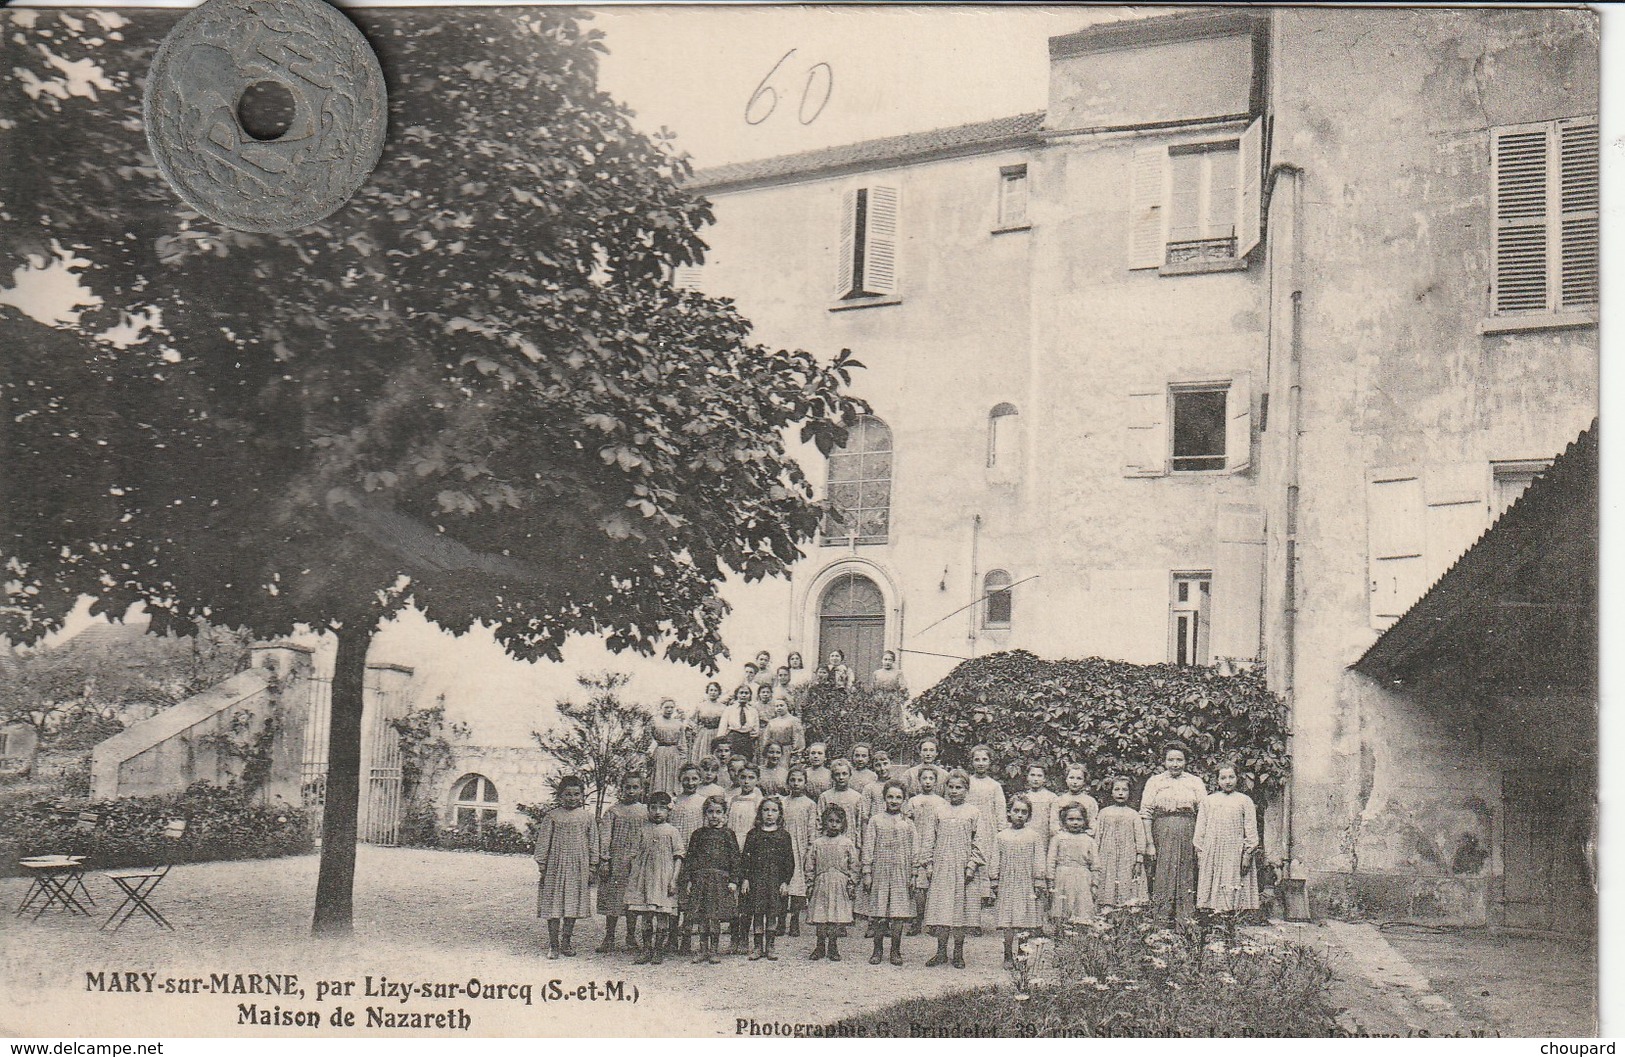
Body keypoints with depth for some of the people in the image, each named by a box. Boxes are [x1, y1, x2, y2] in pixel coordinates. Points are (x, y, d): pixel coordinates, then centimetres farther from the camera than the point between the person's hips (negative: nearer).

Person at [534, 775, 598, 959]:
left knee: (574, 906, 7)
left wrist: (592, 867, 6)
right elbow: (543, 841, 0)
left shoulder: (587, 816, 3)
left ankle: (566, 942, 21)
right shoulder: (552, 815, -3)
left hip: (578, 867, 2)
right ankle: (553, 944, 10)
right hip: (555, 866, -2)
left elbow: (593, 842, 8)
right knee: (554, 904, 1)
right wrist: (541, 866, -3)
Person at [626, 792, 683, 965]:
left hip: (664, 877, -3)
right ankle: (647, 951, 10)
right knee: (646, 915, 4)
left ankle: (660, 951, 4)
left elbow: (678, 857, -1)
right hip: (645, 877, 3)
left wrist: (673, 880, -8)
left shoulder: (671, 831, 2)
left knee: (663, 915, -3)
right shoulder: (644, 830, 10)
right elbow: (636, 855, 15)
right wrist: (632, 876, 9)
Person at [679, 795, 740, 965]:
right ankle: (703, 949, 14)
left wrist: (733, 881, -4)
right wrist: (688, 879, 2)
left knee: (716, 916, -1)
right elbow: (690, 857, 8)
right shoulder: (698, 834, 8)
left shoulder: (727, 835, 3)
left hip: (720, 879, -2)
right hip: (700, 879, 2)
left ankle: (713, 951, 9)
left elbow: (735, 858, 2)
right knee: (701, 916, 4)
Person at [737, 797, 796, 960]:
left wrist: (786, 882, -2)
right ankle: (757, 946, 8)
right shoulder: (754, 834, 6)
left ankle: (769, 947, 10)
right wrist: (744, 879, -3)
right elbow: (745, 857, 5)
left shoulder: (784, 835, 5)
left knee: (773, 913, 1)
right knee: (757, 912, 0)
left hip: (776, 879, 0)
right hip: (756, 878, 0)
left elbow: (789, 861, 5)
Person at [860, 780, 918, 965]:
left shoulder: (908, 824, 7)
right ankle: (877, 950, 10)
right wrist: (867, 872, -3)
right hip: (880, 871, -1)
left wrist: (913, 875, 2)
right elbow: (868, 847, 3)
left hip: (901, 873, 1)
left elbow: (914, 851, 7)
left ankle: (896, 951, 9)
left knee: (899, 912, 0)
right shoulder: (875, 821, 4)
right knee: (878, 912, 1)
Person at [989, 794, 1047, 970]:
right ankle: (1008, 956, 9)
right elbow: (994, 861, 8)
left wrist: (1038, 882, -2)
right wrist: (994, 881, 3)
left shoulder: (1034, 836, 3)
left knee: (1025, 923, -2)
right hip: (1006, 884, 1)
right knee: (1008, 924, 0)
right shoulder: (1001, 836, 7)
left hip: (1027, 885, -1)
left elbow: (1039, 861, 2)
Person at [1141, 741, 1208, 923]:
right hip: (1162, 831, -1)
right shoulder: (1154, 782, 9)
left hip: (1188, 832, 1)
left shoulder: (1195, 782, 13)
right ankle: (1161, 918, -3)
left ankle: (1185, 918, 4)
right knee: (1164, 874, -6)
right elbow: (1145, 814, 4)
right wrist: (1149, 843, -5)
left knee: (1186, 875, 0)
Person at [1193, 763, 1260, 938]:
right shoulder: (1208, 801, 10)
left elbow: (1251, 829, 3)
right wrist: (1200, 852, 3)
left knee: (1232, 890, -3)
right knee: (1213, 888, -2)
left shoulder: (1244, 801, 6)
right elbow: (1200, 828, 10)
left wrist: (1248, 853, -4)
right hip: (1212, 854, 1)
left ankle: (1230, 929, 1)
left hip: (1235, 854, -1)